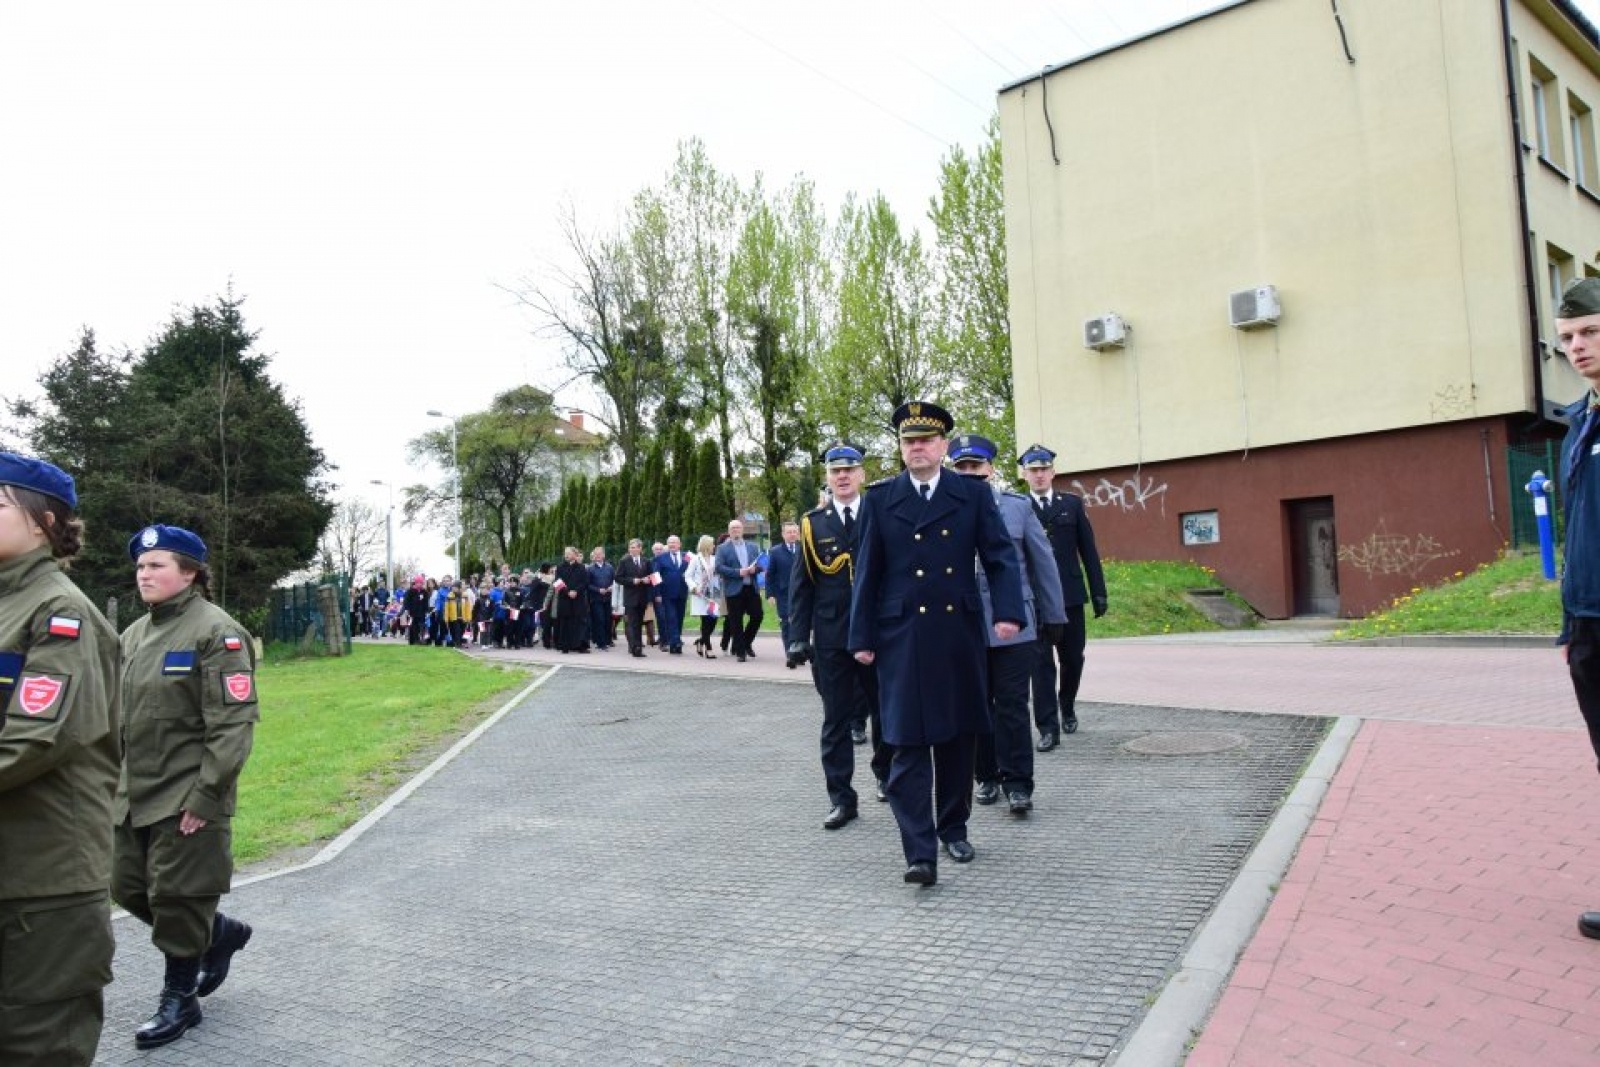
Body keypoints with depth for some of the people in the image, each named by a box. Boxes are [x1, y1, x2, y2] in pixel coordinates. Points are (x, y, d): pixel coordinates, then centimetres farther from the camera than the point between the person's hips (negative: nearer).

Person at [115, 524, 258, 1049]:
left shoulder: (217, 631, -14)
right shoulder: (135, 633, 11)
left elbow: (233, 723, -18)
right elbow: (121, 714, 19)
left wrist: (207, 796, -20)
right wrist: (117, 782, 15)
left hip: (187, 798, -8)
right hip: (135, 796, 8)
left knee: (177, 898, 2)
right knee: (128, 887, 15)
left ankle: (179, 1000, 22)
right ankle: (221, 932, 37)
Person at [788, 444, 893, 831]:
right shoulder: (812, 524, 4)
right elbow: (800, 584, 3)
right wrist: (798, 637, -4)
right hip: (831, 637, 0)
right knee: (836, 719, 4)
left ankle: (886, 775, 38)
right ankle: (842, 799, 11)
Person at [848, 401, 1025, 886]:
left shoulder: (973, 496, 5)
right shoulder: (880, 499, 4)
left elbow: (1002, 557, 1)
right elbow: (867, 573, 4)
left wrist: (1009, 612, -14)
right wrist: (863, 638, 0)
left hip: (960, 634, 2)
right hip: (903, 639, -2)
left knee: (957, 737, 12)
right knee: (909, 744, -6)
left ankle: (954, 828, 30)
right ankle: (920, 851, -4)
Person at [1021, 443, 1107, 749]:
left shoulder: (1072, 504, 9)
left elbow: (1089, 551, 8)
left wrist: (1099, 592, 5)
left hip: (1070, 596, 2)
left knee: (1073, 658, 11)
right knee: (1041, 663, -3)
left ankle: (1067, 708, 35)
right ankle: (1048, 728, 1)